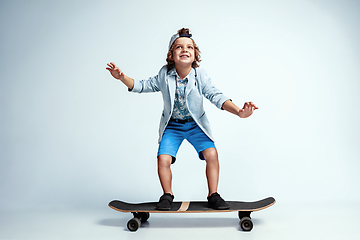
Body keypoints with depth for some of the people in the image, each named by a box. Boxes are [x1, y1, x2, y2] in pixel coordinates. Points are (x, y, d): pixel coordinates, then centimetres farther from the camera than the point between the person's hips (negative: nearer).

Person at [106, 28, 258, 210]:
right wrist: (122, 77, -15)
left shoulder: (200, 76, -14)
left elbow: (216, 96, -21)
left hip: (196, 124, 0)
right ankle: (167, 195, 11)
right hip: (172, 126, 1)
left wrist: (239, 112, -36)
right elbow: (143, 86, 1)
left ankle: (213, 195, 2)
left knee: (211, 154, -18)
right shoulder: (164, 74, -9)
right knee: (163, 159, -16)